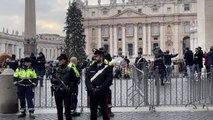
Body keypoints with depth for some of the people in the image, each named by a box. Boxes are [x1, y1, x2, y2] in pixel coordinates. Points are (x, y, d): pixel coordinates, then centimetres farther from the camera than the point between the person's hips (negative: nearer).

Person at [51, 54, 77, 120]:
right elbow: (52, 80, 11)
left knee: (67, 109, -5)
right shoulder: (56, 70, 9)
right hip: (57, 92, 4)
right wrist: (55, 80, -10)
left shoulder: (70, 70, -2)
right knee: (59, 109, 11)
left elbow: (74, 80, -1)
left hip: (67, 92, -4)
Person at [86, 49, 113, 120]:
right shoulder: (91, 68, 11)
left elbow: (109, 80, -10)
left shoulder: (107, 68, -1)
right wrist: (92, 89, -12)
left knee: (105, 112, 2)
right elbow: (87, 80, 4)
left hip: (103, 94, -4)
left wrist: (98, 89, -16)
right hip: (92, 94, 4)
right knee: (93, 112, 11)